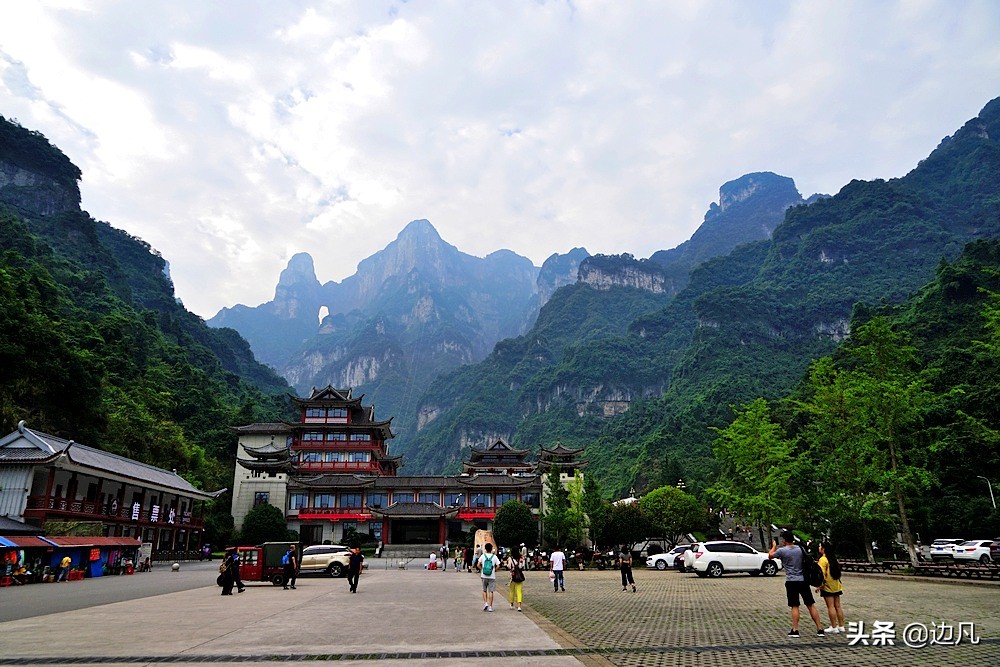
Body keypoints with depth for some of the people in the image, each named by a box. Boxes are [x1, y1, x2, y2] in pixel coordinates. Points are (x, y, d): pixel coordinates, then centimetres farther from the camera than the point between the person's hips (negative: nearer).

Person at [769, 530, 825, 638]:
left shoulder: (782, 550, -10)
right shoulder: (800, 548, 2)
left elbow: (770, 555, 7)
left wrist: (774, 546, 23)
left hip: (791, 581, -3)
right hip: (803, 580, 3)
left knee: (794, 607, 2)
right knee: (811, 605, 9)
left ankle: (795, 630, -1)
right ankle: (820, 629, 11)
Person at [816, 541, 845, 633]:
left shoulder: (823, 559, -16)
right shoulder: (834, 558, 9)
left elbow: (822, 574, -20)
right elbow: (837, 571, 17)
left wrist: (819, 586, -15)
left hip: (827, 587, -8)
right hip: (836, 586, 8)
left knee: (831, 606, -3)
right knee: (837, 606, 12)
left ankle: (834, 627, 0)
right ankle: (841, 626, 16)